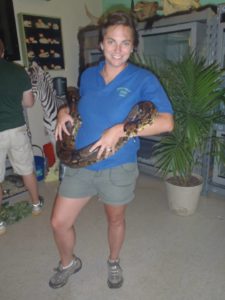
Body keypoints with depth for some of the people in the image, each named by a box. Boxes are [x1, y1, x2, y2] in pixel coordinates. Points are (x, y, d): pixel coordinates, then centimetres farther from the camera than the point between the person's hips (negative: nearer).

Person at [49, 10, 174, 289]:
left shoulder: (143, 79, -10)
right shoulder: (87, 75, 4)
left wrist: (120, 129, -27)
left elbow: (166, 122, -18)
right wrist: (65, 112, -1)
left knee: (115, 220, 19)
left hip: (117, 168, -3)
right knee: (59, 223, 10)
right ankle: (68, 263, 43)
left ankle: (113, 262, 52)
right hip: (80, 164, 4)